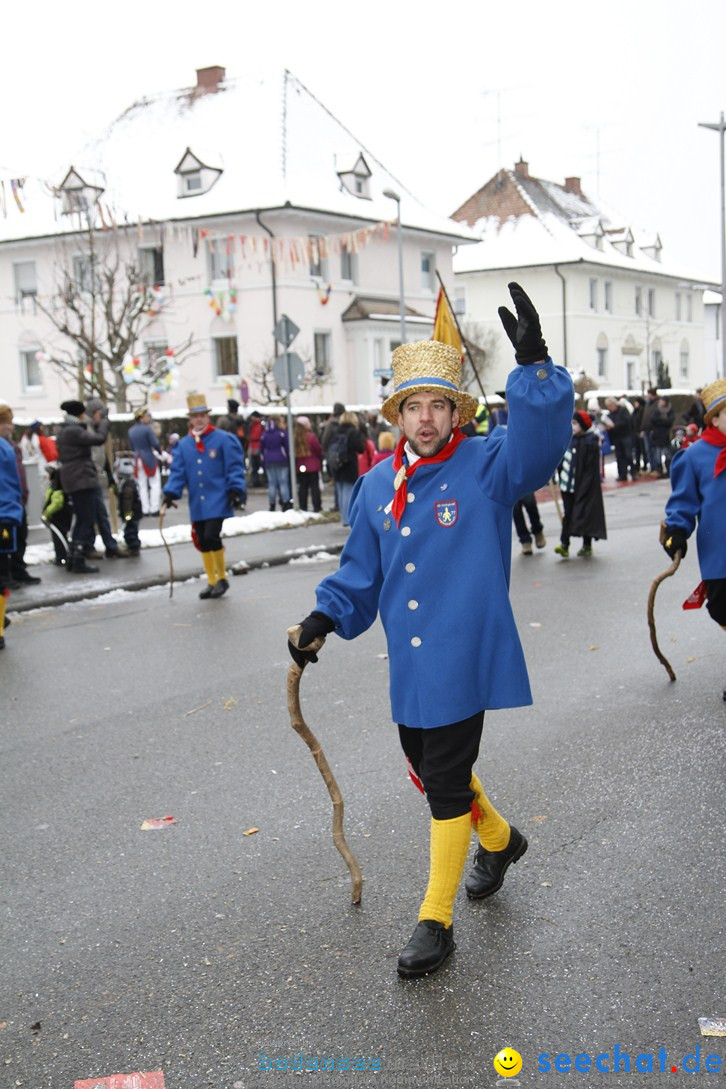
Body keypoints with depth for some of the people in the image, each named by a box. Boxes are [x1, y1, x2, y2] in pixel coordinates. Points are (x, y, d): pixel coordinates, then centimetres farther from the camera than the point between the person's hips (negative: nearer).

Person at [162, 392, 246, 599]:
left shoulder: (223, 439, -4)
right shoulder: (184, 444, 9)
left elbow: (234, 468, -5)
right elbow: (178, 471, 8)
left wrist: (235, 490, -12)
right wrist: (171, 493, -3)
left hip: (217, 502, -5)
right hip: (197, 504, 5)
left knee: (211, 537, -14)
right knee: (202, 542, 9)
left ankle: (222, 578, 5)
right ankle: (211, 582, 22)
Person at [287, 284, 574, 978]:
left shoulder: (486, 466, -8)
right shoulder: (377, 485, 7)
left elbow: (538, 441, -29)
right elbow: (361, 569, 14)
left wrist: (533, 364, -40)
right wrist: (325, 617, 0)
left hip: (463, 659, -6)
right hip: (407, 662, 6)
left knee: (446, 785, 0)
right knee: (428, 764, 21)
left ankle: (436, 920, 16)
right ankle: (498, 839, 50)